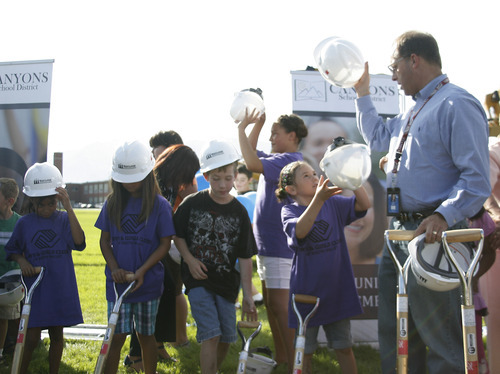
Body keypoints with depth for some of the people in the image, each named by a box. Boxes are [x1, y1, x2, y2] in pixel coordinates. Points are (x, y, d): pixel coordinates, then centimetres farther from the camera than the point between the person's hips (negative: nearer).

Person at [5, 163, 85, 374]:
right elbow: (12, 250, 12)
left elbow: (79, 242, -19)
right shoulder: (24, 223, 0)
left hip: (61, 289, 1)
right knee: (32, 337, -3)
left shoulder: (64, 220, -2)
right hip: (35, 289, -1)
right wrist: (21, 261, -10)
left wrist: (69, 208, -22)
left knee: (57, 335, 12)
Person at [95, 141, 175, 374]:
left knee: (146, 335, 11)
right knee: (116, 336, -1)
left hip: (148, 282, -1)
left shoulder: (159, 205, -6)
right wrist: (114, 268, -9)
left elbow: (165, 244, -6)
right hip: (118, 282, 1)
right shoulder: (112, 204, 3)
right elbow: (104, 240, 7)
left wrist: (142, 271, -16)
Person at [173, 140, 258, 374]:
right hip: (198, 278, -2)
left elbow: (245, 257, 0)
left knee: (226, 338, 6)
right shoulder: (192, 203, -5)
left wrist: (248, 295, -2)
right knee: (211, 335, -14)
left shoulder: (239, 212, -1)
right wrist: (189, 259, -10)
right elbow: (177, 235, 7)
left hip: (226, 283, 3)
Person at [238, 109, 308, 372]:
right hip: (267, 242, 10)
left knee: (280, 305, -10)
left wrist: (242, 128, -20)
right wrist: (257, 124, 13)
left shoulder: (289, 160, -17)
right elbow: (253, 155, 24)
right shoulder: (278, 159, 13)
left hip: (280, 244, -10)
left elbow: (252, 163, -29)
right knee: (270, 302, 16)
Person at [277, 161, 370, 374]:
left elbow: (364, 204, -6)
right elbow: (300, 231, -28)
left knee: (344, 347, 10)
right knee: (304, 351, 9)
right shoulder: (289, 211, -7)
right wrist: (318, 199, -41)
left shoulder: (333, 204, 4)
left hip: (336, 287, 2)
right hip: (306, 290, -2)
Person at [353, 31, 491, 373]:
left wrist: (444, 216, -33)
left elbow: (477, 178, -20)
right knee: (394, 334, 17)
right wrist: (363, 92, 35)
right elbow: (377, 137, 39)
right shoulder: (414, 111, 19)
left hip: (432, 234, -10)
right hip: (400, 232, 10)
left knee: (442, 342, -7)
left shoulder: (456, 105, -13)